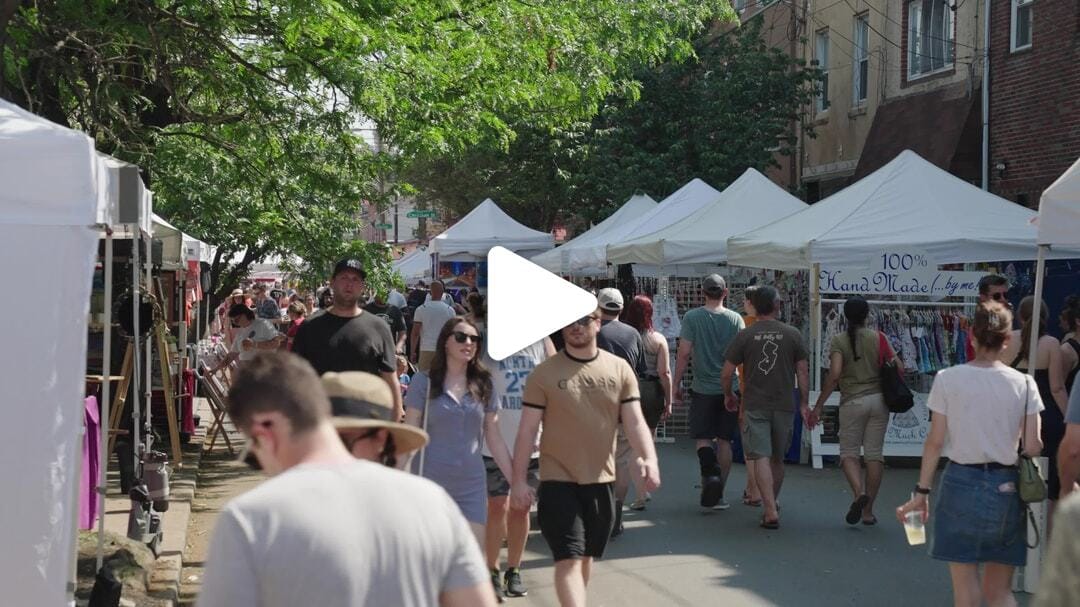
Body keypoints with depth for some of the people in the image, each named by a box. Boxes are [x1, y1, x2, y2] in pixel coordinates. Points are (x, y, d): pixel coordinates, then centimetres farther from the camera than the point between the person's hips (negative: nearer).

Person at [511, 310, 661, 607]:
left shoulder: (620, 369, 3)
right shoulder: (544, 373, -4)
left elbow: (635, 422, -1)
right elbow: (527, 430, -3)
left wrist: (649, 458, -18)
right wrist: (519, 480, -6)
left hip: (601, 481, 3)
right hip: (558, 481, -3)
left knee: (586, 557, 16)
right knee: (568, 559, -11)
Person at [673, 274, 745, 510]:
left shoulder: (692, 317, -5)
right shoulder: (735, 319, 0)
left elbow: (684, 353, -8)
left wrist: (675, 384, 1)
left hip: (703, 388, -2)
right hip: (729, 388, 2)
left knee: (702, 438, 6)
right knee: (724, 440, 9)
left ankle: (710, 473, -21)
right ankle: (718, 494, 11)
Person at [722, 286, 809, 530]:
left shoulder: (744, 336, -2)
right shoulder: (792, 334, 1)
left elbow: (726, 374, -1)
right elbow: (803, 372, 2)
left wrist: (729, 395, 16)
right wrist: (804, 403, 10)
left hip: (754, 406, -2)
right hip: (783, 406, 2)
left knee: (761, 458, -6)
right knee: (777, 459, 16)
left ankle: (771, 512, -16)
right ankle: (771, 505, 30)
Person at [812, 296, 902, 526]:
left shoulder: (839, 341, -4)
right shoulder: (878, 338, 2)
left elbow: (834, 374, -14)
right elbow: (899, 368, -2)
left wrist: (819, 404, -8)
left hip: (852, 402, -2)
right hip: (878, 400, 2)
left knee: (849, 452, 8)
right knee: (874, 454, 7)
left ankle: (858, 492, -20)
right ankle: (868, 510, 9)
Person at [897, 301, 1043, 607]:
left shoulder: (948, 379, -5)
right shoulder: (1024, 384, -2)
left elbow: (935, 442, -4)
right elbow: (1032, 448, -3)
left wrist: (922, 491, 3)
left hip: (961, 482, -1)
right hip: (1005, 489, 2)